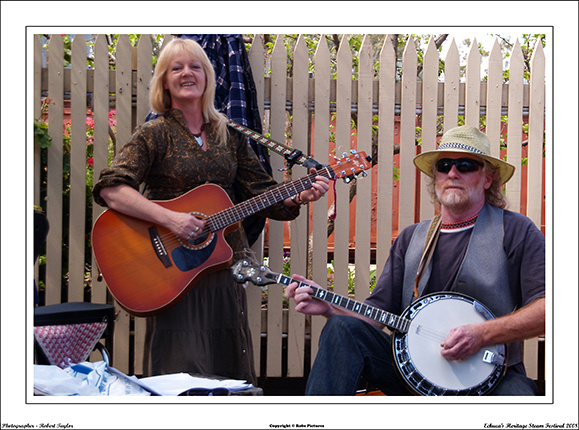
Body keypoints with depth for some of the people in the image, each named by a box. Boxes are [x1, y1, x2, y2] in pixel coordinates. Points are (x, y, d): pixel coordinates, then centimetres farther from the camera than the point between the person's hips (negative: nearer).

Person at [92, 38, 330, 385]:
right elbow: (109, 189, -15)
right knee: (182, 374, -4)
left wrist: (299, 197, -10)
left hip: (224, 263, 5)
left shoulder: (230, 135, 11)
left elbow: (261, 192, 9)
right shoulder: (155, 134, -3)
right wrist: (170, 218, -25)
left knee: (232, 373, 9)